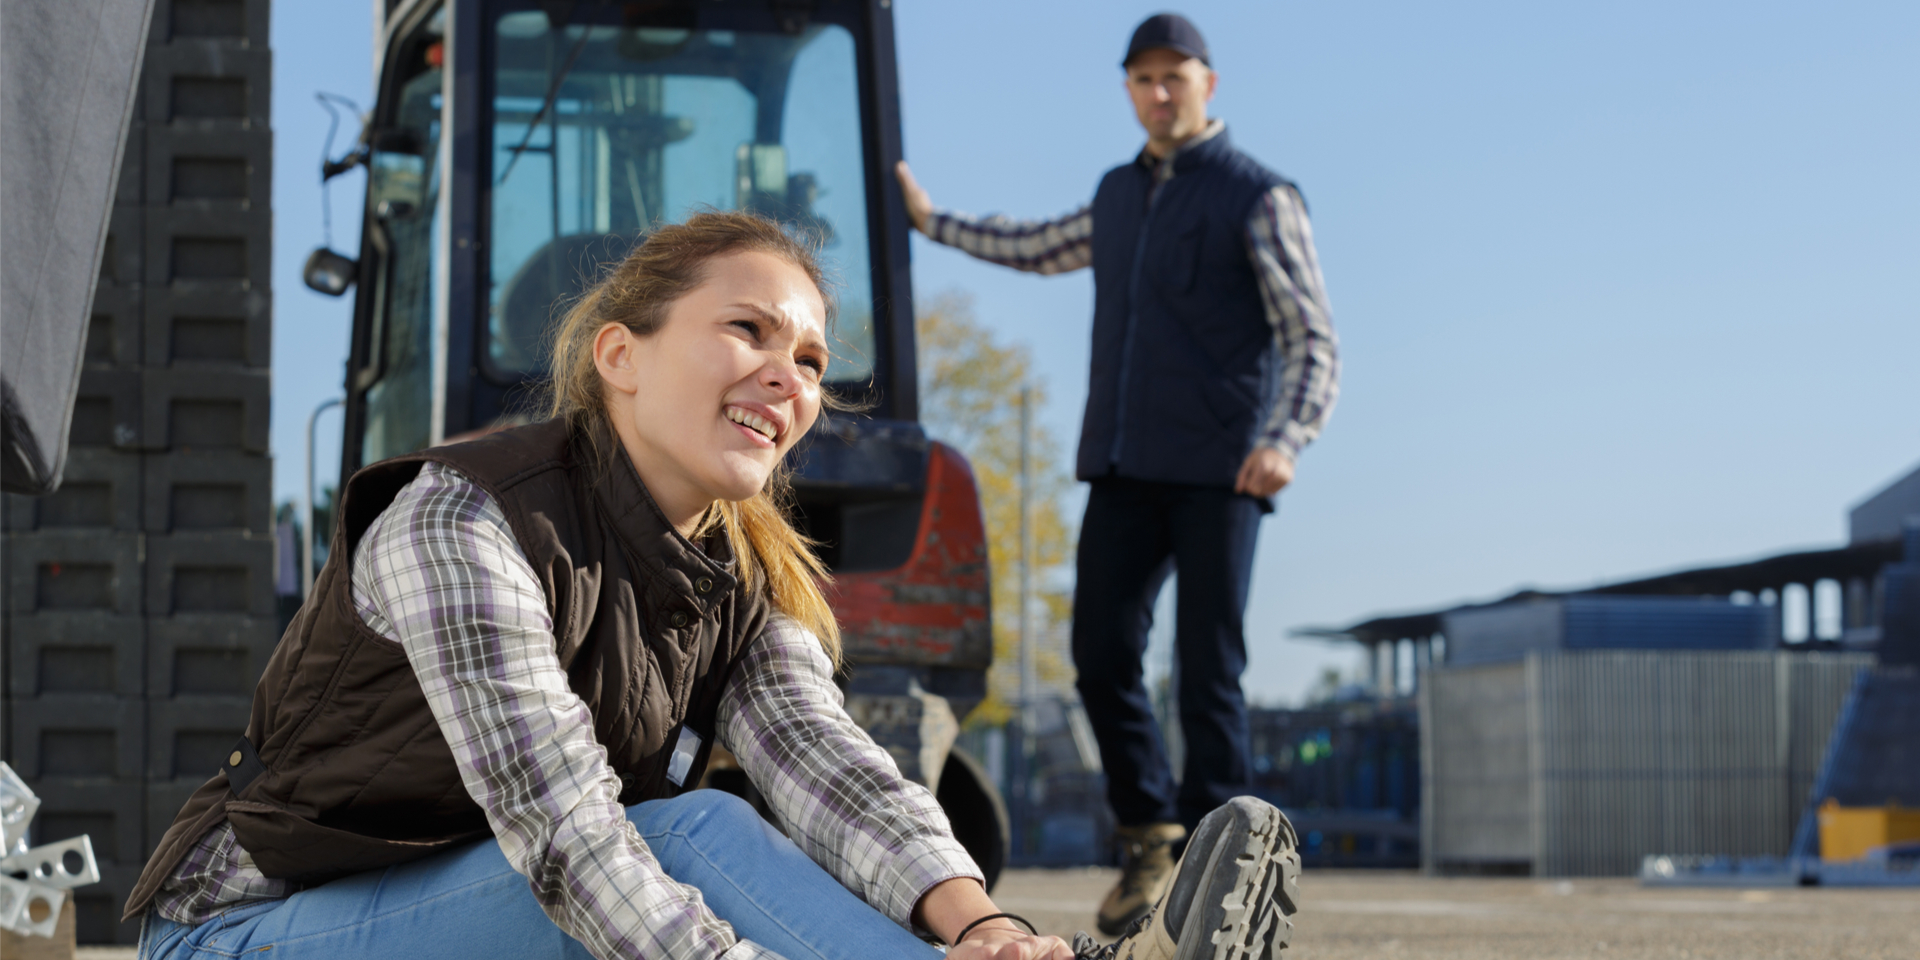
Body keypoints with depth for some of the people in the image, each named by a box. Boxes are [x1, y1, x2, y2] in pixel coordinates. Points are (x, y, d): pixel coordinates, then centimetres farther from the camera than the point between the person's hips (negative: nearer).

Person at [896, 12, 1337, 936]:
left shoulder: (1259, 198, 0)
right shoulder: (1120, 195, 19)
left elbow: (1315, 347, -7)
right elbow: (1040, 248, 40)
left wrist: (1282, 443, -24)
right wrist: (932, 219, 47)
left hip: (1217, 472, -5)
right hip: (1124, 466, 6)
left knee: (1208, 671, -7)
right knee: (1102, 655, -1)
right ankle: (1149, 835, 16)